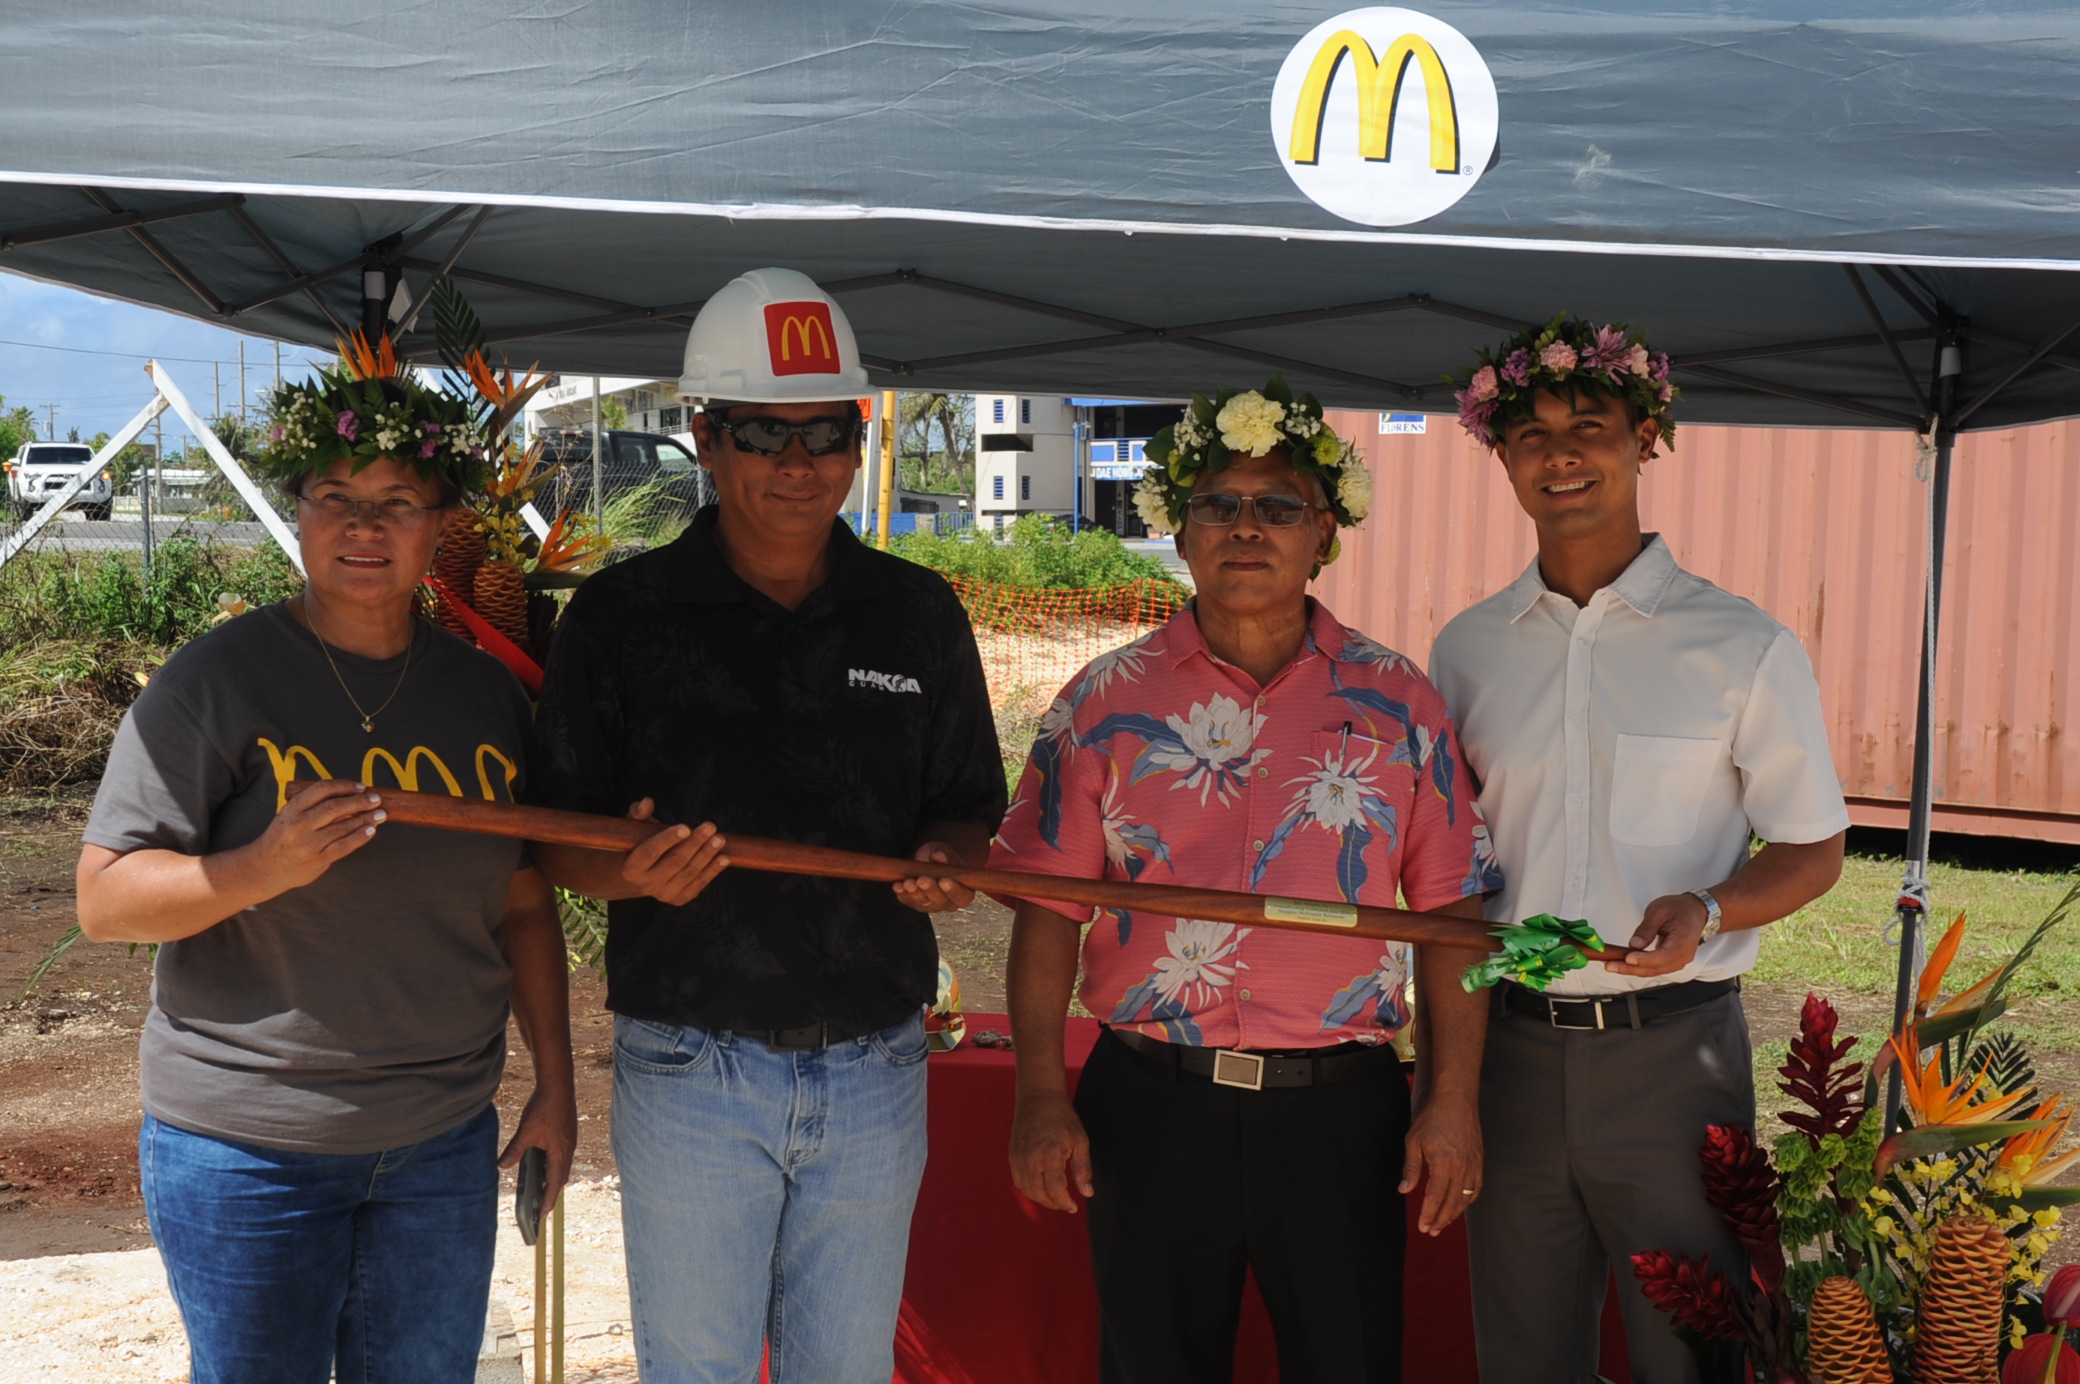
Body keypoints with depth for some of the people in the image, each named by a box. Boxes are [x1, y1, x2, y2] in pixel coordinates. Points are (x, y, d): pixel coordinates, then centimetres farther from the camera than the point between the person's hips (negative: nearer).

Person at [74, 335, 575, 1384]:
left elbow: (522, 903, 10)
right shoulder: (218, 679, -8)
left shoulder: (484, 692, 4)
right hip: (243, 1145, -3)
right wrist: (267, 867, -26)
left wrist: (556, 1084, 8)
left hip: (442, 1142, 4)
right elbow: (104, 901, -10)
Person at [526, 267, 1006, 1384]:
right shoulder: (621, 613, -2)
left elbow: (969, 809, 11)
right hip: (689, 1071, -2)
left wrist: (948, 864, -12)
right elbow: (554, 837, 0)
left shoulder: (921, 615, 5)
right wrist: (633, 874, -21)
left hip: (875, 1070, 2)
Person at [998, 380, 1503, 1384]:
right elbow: (1048, 906, 1)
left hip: (1340, 1109, 0)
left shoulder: (1397, 703, 3)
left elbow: (1451, 911, 4)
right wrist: (1041, 1094, -5)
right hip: (1149, 1103, 0)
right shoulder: (1106, 700, 2)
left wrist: (1451, 1100, -2)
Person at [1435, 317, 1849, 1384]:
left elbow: (1813, 849, 2)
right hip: (1509, 1049, 3)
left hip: (1674, 1055, -3)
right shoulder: (1468, 648, 7)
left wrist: (1705, 908, -19)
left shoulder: (1743, 646, -3)